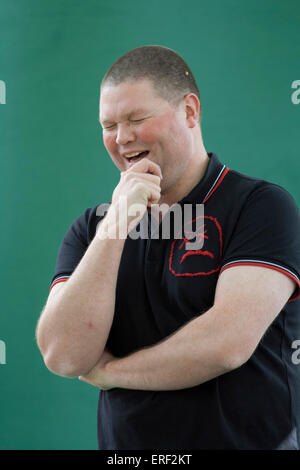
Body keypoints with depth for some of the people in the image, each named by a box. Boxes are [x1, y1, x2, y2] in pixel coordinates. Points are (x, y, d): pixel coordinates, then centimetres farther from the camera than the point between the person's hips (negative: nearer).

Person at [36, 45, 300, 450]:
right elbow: (63, 356, -10)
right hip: (123, 445, 4)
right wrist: (115, 226, -16)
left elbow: (227, 344, -22)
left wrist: (108, 371, -9)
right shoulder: (91, 227, 2)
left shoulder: (263, 206, -11)